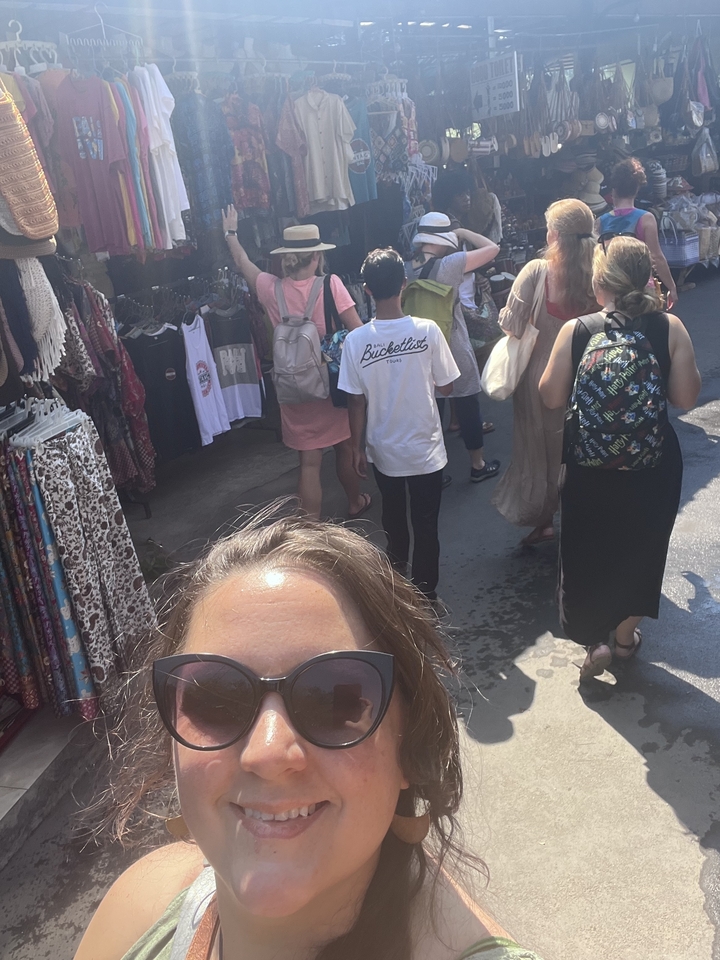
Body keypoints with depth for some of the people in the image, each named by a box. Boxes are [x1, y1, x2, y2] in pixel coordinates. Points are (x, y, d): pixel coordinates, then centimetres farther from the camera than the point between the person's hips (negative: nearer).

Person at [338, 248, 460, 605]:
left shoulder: (355, 341, -14)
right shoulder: (428, 330, -16)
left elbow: (356, 401, -8)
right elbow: (445, 387, -7)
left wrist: (357, 447, 5)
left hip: (384, 451, 2)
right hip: (426, 449, -2)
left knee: (394, 520, 24)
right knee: (426, 526, 12)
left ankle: (397, 575, 46)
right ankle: (424, 593, 22)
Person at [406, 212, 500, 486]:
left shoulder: (404, 270, -6)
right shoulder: (449, 265, -20)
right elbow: (492, 248, -13)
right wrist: (462, 232, -1)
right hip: (455, 353, -4)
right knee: (468, 409, 14)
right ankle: (478, 465, 30)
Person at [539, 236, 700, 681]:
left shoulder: (576, 331, -11)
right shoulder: (670, 328, -12)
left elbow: (552, 397, -3)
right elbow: (687, 398, -8)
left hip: (590, 466, 0)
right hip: (653, 465, 1)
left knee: (588, 547, 20)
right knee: (641, 546, 22)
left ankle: (596, 638, 12)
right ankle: (625, 634, 37)